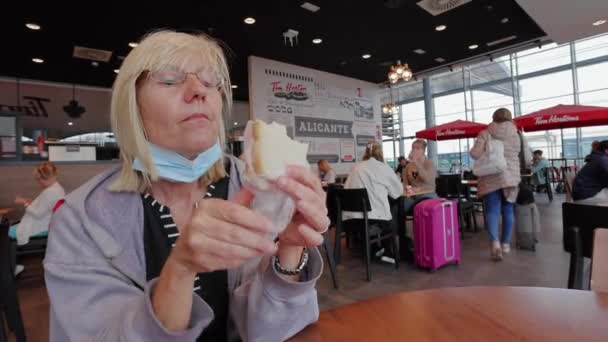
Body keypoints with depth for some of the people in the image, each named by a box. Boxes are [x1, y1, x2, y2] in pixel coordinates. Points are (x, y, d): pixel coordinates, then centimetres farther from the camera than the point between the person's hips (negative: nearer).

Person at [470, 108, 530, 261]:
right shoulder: (518, 135, 6)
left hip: (490, 178, -2)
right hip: (511, 177, 2)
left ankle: (495, 242, -19)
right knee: (508, 210, 13)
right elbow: (528, 158, 7)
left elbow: (475, 153, -10)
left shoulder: (485, 133, -2)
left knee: (492, 210, -1)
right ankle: (506, 243, 22)